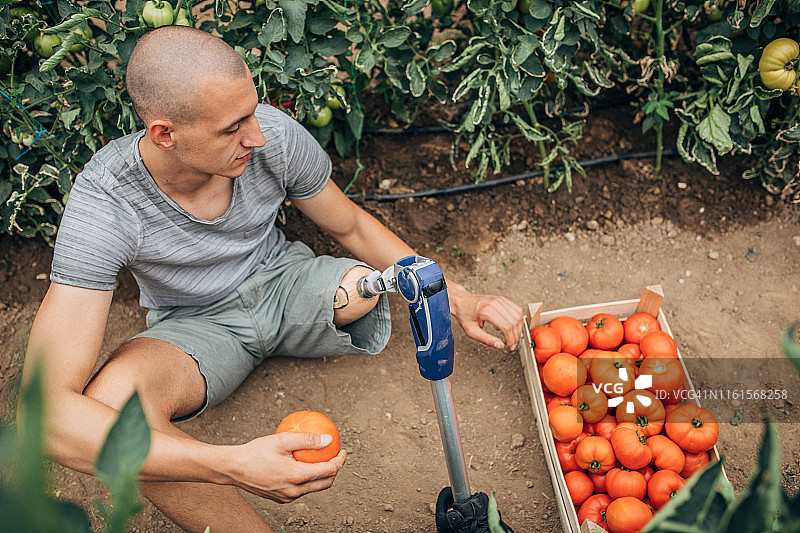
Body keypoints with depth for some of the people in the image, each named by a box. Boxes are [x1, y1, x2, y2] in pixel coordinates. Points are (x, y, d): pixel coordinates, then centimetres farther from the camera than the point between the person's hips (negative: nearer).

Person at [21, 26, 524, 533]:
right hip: (197, 326, -2)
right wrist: (233, 466, -51)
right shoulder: (105, 202, -32)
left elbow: (352, 226, -1)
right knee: (110, 404, -37)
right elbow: (48, 412, -39)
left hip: (286, 286, 3)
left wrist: (458, 298, -9)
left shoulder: (275, 135, -23)